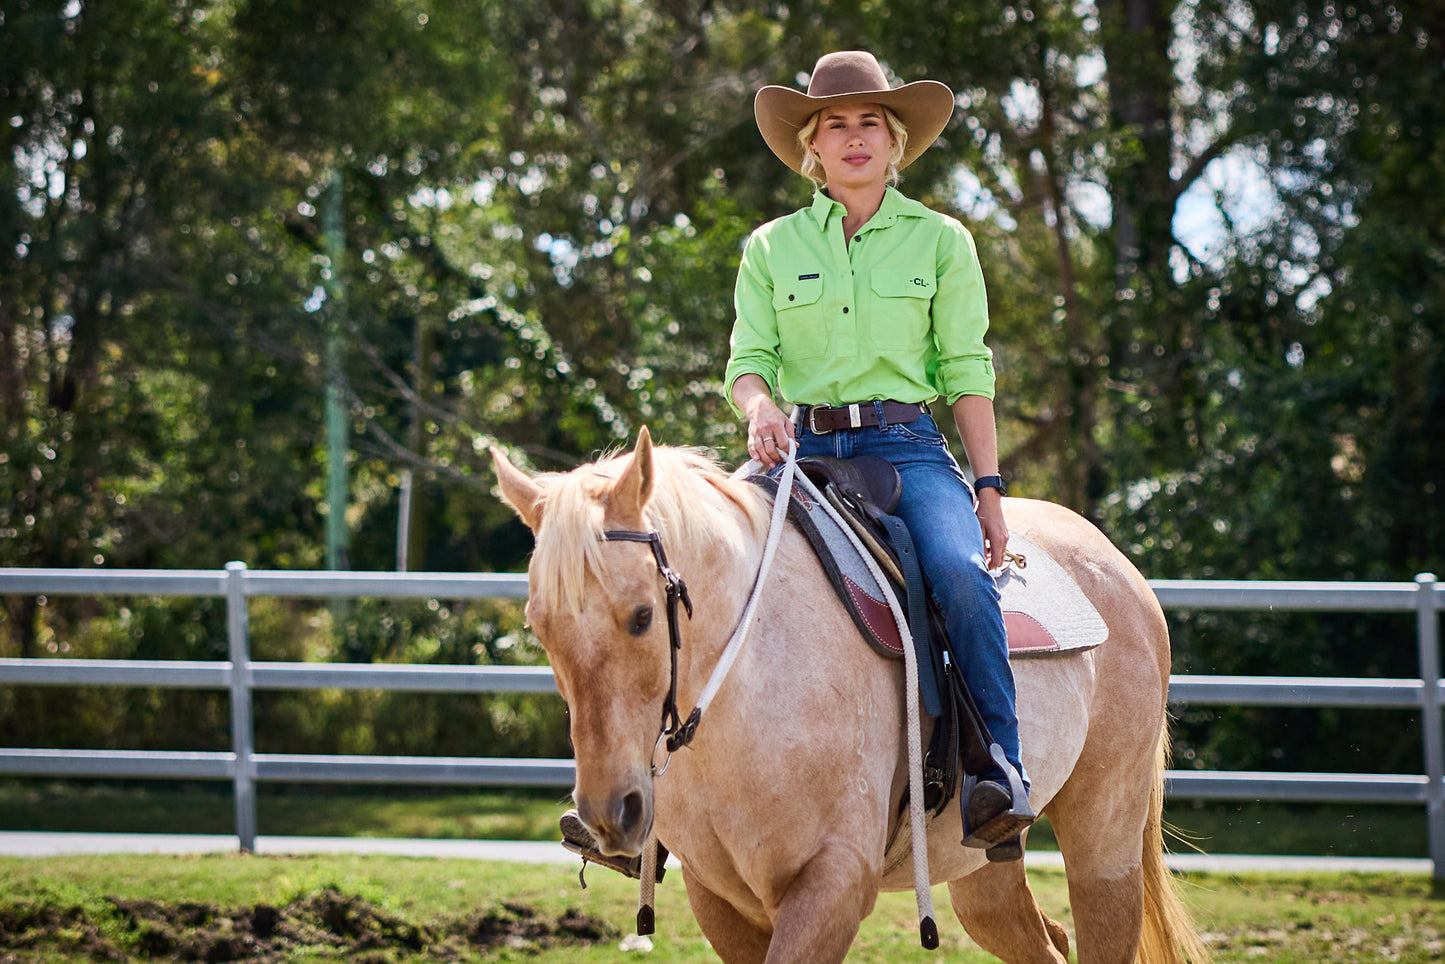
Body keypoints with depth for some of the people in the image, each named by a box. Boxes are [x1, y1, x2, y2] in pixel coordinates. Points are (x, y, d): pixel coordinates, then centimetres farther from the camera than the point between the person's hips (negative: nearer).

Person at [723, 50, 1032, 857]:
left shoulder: (940, 240, 11)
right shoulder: (772, 248, 13)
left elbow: (967, 372, 7)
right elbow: (747, 359, 8)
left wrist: (988, 487, -1)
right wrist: (761, 409, -16)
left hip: (908, 447, -1)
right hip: (801, 449, 1)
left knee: (960, 571, -32)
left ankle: (999, 770, -29)